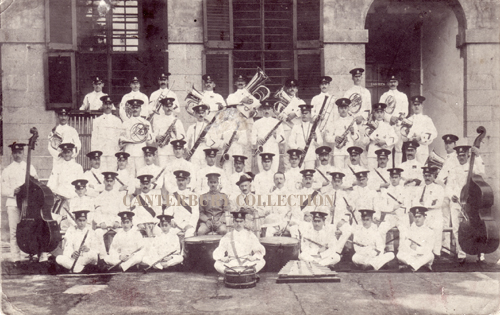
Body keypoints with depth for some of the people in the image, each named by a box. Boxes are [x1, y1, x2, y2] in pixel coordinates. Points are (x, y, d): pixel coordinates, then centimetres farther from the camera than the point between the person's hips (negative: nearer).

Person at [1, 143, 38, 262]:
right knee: (14, 231, -4)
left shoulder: (30, 168, 11)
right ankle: (15, 258, 2)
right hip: (13, 204, -1)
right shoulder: (7, 170, 6)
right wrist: (13, 192, -15)